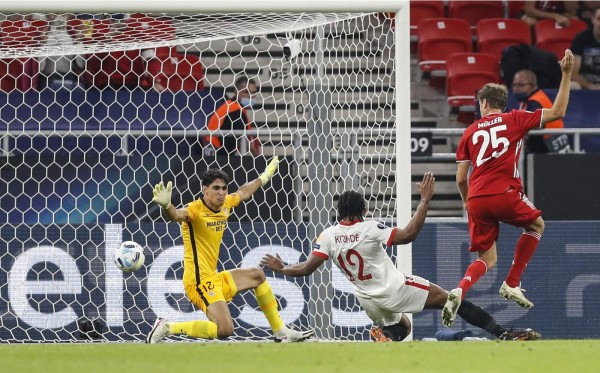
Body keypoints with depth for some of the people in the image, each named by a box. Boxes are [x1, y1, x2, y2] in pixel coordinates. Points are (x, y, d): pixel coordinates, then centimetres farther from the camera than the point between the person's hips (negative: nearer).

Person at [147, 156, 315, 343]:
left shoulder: (225, 204, 5)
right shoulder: (195, 210, -21)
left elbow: (243, 193, 28)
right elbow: (176, 215, -44)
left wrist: (264, 177, 43)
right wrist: (166, 205, -67)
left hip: (214, 278, 10)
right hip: (200, 281, -10)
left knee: (257, 275, 26)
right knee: (225, 330, -25)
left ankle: (280, 331, 38)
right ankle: (167, 328, -15)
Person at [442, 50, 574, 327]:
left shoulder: (470, 132, 15)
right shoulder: (515, 120, 8)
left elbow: (461, 178, 13)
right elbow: (557, 112, 11)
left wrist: (466, 201, 32)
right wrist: (566, 75, 17)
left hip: (477, 200, 3)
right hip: (505, 195, -3)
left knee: (487, 260, 14)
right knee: (536, 225, 27)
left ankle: (460, 290, -17)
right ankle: (512, 284, 18)